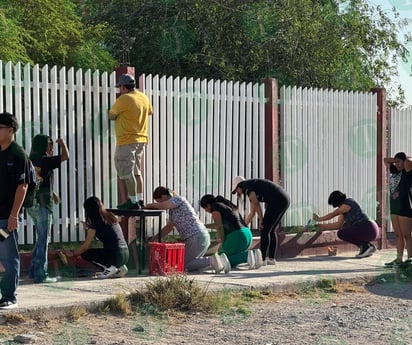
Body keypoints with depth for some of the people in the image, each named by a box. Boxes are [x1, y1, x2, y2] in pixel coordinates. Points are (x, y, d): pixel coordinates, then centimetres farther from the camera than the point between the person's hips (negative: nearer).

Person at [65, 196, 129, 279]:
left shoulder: (96, 223, -6)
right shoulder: (110, 217, 14)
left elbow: (85, 247, -2)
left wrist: (72, 253, 13)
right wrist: (89, 228, 34)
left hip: (115, 256, -8)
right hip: (125, 254, 8)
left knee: (85, 253, 7)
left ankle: (109, 268, -3)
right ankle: (120, 267, 12)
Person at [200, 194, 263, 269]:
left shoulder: (215, 208, -2)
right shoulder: (227, 205, 24)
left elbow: (219, 227, -8)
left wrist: (223, 244, -1)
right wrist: (206, 226, 39)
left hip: (236, 236, -9)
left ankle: (247, 256, -19)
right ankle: (253, 253, 0)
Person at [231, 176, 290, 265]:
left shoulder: (246, 185, 0)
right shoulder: (253, 191, 28)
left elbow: (256, 203, -13)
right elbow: (252, 213, 31)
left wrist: (261, 220, -7)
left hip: (277, 200, -10)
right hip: (285, 200, 10)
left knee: (264, 230, -2)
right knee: (271, 230, 18)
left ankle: (262, 259, 0)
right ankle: (271, 259, 18)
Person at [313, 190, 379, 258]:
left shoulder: (347, 204, -10)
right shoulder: (344, 208, 17)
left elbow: (332, 214, -4)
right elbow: (339, 224, 16)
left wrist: (319, 219, 8)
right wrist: (323, 226, 14)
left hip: (367, 229, -10)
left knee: (341, 234, -12)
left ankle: (365, 246, -7)